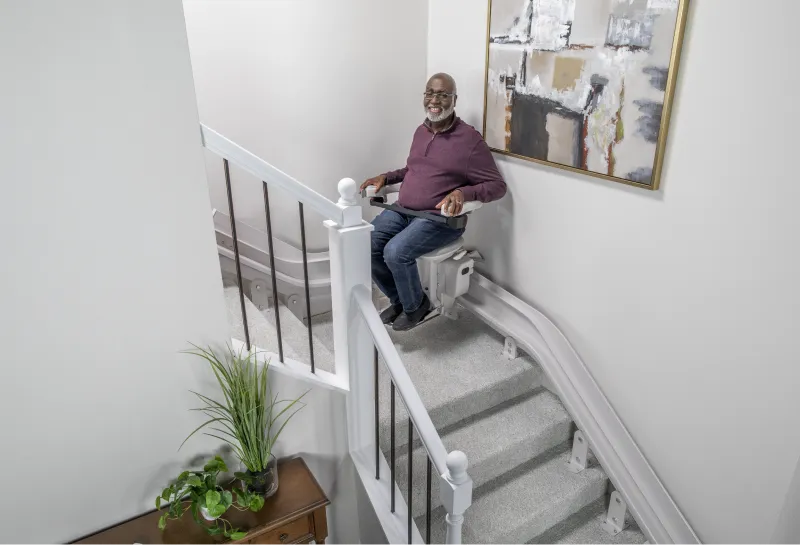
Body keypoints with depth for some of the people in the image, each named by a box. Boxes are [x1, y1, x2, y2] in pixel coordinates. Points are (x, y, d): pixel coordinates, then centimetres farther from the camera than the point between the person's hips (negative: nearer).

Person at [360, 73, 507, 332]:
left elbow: (497, 186, -10)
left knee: (395, 252, -28)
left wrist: (464, 192, -27)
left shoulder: (470, 139, -10)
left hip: (440, 218, -7)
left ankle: (415, 305, 2)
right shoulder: (421, 131, 12)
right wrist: (386, 177, 12)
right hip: (402, 210, 7)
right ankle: (398, 299, 10)